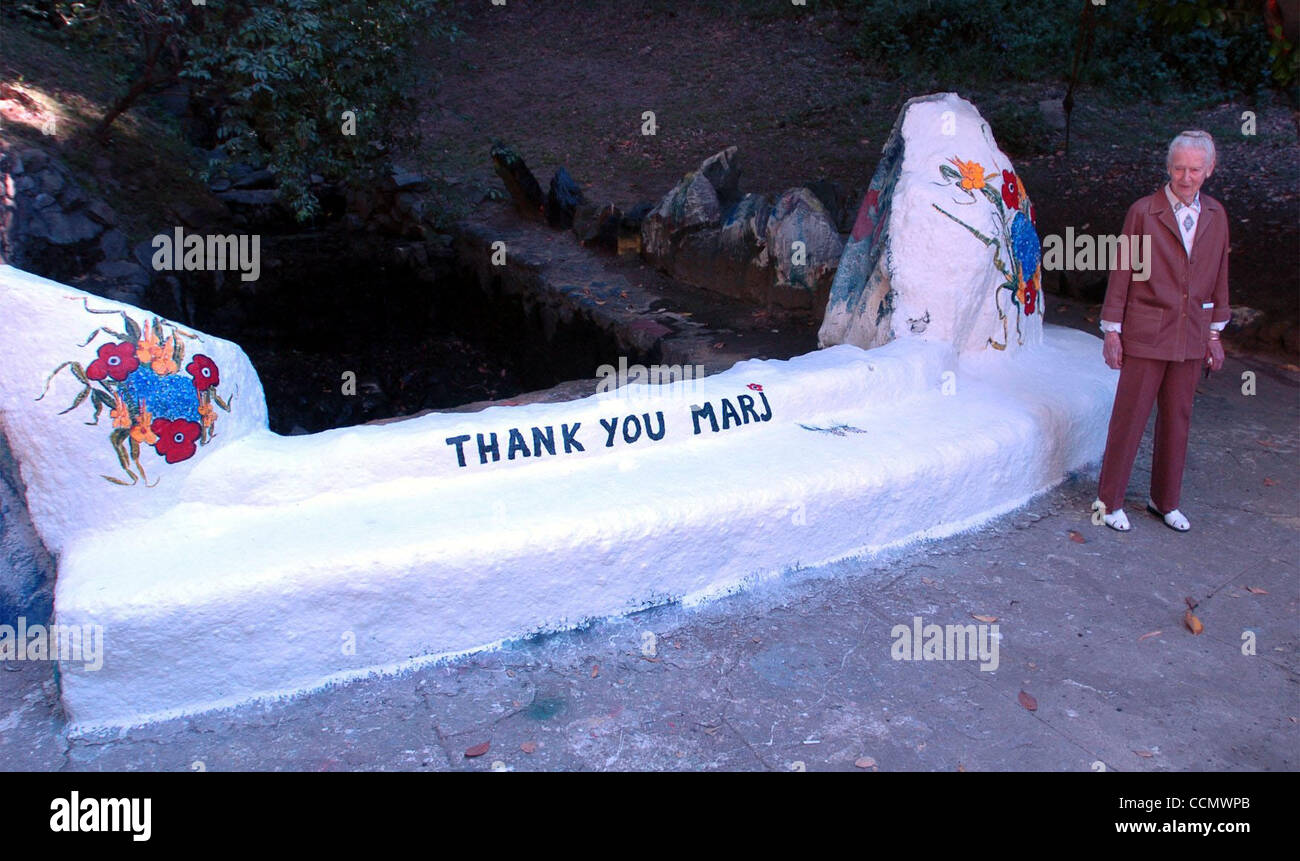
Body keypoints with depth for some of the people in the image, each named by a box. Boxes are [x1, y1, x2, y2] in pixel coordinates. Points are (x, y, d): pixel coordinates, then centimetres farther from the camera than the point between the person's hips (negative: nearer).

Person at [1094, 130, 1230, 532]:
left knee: (1176, 420, 12)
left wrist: (1215, 332, 13)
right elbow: (1121, 272, -4)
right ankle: (1109, 500, 14)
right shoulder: (1143, 212, -7)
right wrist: (1112, 331, -5)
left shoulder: (1215, 216, 7)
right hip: (1146, 334, -4)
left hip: (1190, 337, 4)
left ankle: (1165, 501, 26)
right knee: (1129, 418, 1)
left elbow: (1218, 277, 13)